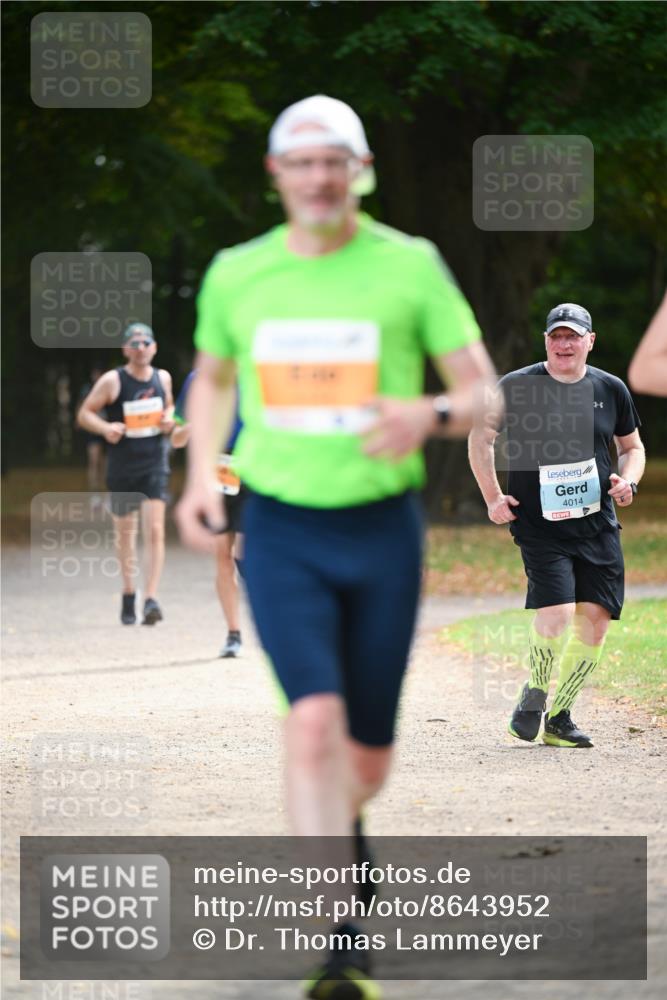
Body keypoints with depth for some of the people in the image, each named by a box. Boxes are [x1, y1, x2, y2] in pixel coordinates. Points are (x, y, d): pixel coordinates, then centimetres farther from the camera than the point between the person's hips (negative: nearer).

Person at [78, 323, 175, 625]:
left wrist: (170, 419, 1)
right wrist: (105, 428, -21)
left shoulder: (162, 378, 5)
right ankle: (128, 592, 28)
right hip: (122, 467, -1)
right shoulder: (112, 381, -5)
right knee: (125, 532, 10)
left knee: (155, 530, -13)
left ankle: (151, 598, -16)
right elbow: (85, 413, -2)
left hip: (155, 465, 1)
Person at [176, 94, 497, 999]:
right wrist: (201, 477, 7)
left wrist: (428, 415, -24)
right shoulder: (235, 274, 3)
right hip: (280, 532, 0)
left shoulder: (411, 266, -3)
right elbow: (212, 376, 22)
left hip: (382, 528, 0)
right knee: (315, 720, -21)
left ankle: (340, 824, 46)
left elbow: (485, 395, -2)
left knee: (367, 758, 9)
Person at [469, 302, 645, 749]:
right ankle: (533, 695, 7)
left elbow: (632, 446, 20)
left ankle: (560, 718, 13)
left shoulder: (610, 389, 6)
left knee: (595, 621, -1)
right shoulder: (517, 387, -3)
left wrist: (628, 481, -1)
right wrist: (493, 498, 0)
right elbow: (480, 438, 8)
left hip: (597, 524, 4)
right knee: (557, 613, -19)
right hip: (539, 524, -4)